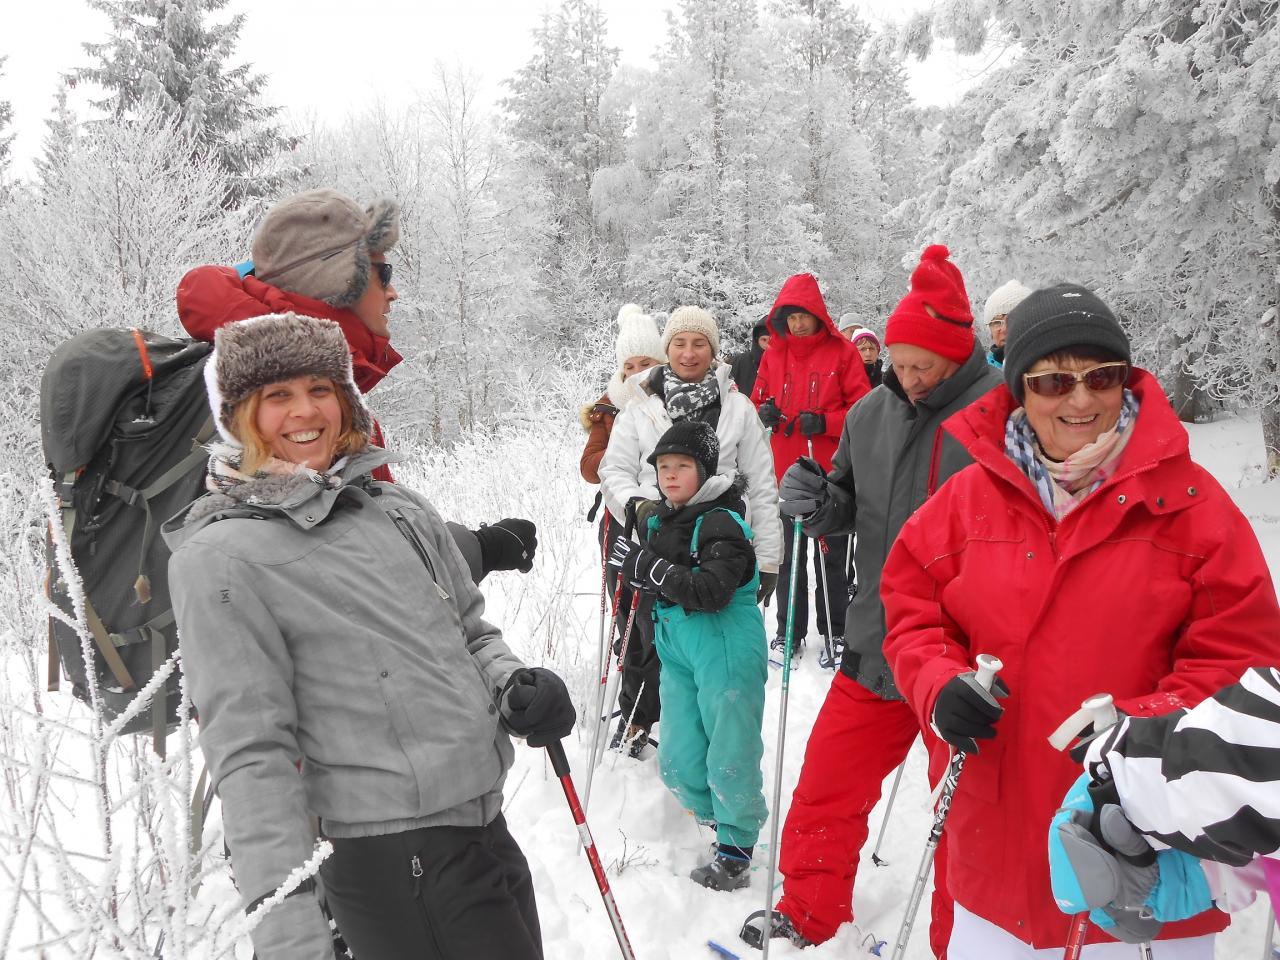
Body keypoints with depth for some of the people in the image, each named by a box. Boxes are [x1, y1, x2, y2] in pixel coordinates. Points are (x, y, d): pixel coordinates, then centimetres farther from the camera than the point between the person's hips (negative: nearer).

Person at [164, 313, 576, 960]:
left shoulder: (398, 507, 8)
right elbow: (250, 751, -15)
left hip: (488, 826, 7)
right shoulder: (219, 560, -11)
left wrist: (514, 685, -3)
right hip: (393, 867, -7)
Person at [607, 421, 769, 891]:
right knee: (678, 762, 11)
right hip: (677, 654, 7)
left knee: (729, 755, 2)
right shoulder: (658, 522, 9)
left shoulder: (722, 524, -15)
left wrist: (647, 567, -28)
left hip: (728, 654, -7)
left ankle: (736, 852, 19)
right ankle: (718, 815, 35)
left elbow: (710, 592, -27)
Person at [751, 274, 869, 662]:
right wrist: (764, 413, -8)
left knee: (830, 555, 7)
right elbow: (758, 401, 15)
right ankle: (789, 632, 21)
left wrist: (824, 422, -19)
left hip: (830, 473, -3)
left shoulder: (842, 352, -3)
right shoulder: (774, 353, 8)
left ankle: (834, 632, 19)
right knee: (788, 554, 10)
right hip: (785, 471, 3)